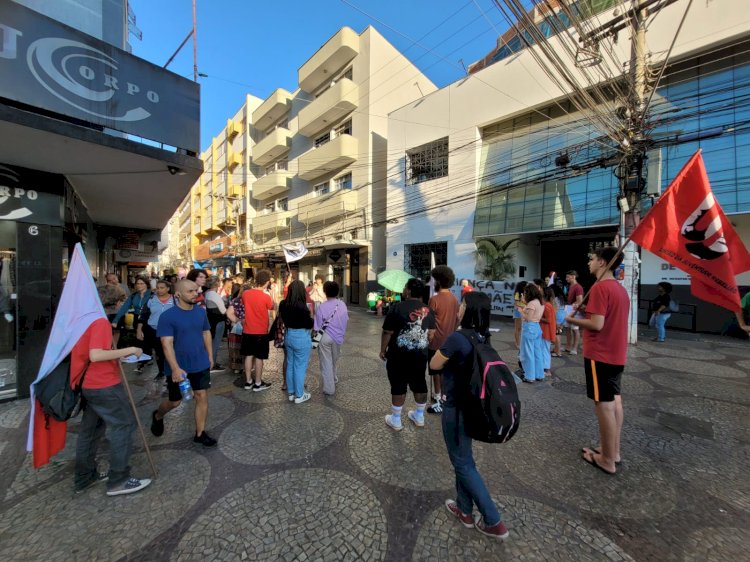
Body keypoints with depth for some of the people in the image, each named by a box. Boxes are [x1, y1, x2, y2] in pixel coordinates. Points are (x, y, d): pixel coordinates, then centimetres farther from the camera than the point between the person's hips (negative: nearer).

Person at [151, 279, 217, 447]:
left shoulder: (201, 312, -2)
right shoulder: (167, 316, -17)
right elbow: (167, 344, -21)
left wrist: (210, 356, 9)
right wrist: (175, 368, -27)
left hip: (201, 364, 4)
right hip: (178, 367, -3)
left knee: (202, 397, 6)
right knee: (174, 401, 14)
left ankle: (200, 433, 22)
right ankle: (157, 417, 48)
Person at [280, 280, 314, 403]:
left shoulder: (283, 304, -2)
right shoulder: (302, 306, -23)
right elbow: (309, 325, -14)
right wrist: (311, 316, 3)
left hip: (288, 336, 7)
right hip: (301, 338, -7)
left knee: (290, 365, 18)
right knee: (300, 367, 6)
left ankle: (291, 393, 31)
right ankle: (299, 396, 18)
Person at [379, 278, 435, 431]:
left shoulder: (397, 307, -14)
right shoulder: (428, 310, 2)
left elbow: (387, 333, -12)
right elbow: (431, 334, 5)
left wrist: (383, 350, 1)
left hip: (399, 355, -5)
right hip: (420, 354, 5)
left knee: (398, 386, 7)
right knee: (419, 384, 16)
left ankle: (395, 420, 21)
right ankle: (419, 416, 33)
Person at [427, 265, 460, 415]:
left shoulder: (434, 299, -19)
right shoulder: (454, 299, 4)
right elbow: (457, 320, 12)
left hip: (436, 342, -7)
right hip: (449, 341, 7)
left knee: (436, 372, 4)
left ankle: (438, 403, 12)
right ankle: (442, 396, 31)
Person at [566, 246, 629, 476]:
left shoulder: (600, 287, -19)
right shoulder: (620, 288, 11)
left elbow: (597, 324, -23)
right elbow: (611, 318, 17)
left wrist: (572, 320, -9)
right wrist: (588, 310, 11)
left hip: (600, 355, -9)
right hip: (616, 354, 9)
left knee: (604, 404, 0)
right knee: (614, 400, 16)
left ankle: (607, 460, 13)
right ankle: (614, 451, 29)